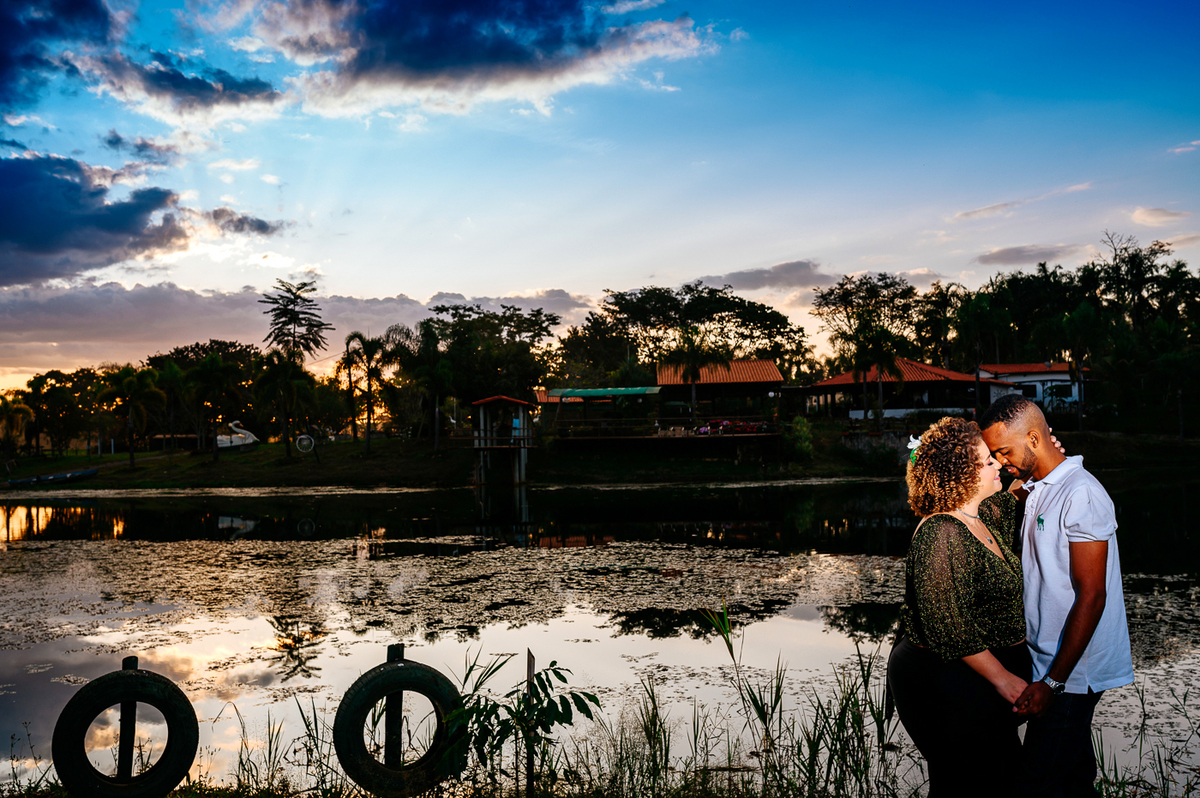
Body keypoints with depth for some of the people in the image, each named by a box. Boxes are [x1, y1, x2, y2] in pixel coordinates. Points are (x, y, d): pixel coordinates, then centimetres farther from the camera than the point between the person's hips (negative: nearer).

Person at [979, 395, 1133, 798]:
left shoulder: (1081, 495, -18)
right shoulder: (1037, 490, 12)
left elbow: (1091, 596, -20)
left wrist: (1053, 682, -20)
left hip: (1072, 674, -9)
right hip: (1050, 665, 9)